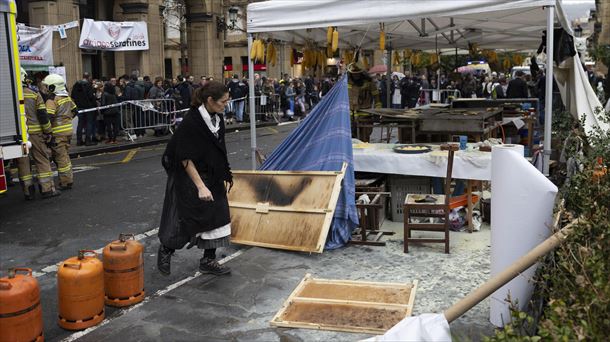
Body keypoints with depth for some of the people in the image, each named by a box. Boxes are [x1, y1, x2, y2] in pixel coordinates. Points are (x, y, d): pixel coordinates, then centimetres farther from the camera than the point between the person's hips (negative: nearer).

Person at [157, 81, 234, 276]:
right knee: (186, 218, 1)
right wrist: (200, 186, -23)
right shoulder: (191, 122, -24)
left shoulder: (218, 119, -1)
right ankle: (165, 249, 28)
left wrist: (225, 176, 11)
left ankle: (208, 260, 19)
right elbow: (186, 159, -22)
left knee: (216, 215, 6)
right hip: (189, 177, -7)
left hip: (211, 176, 7)